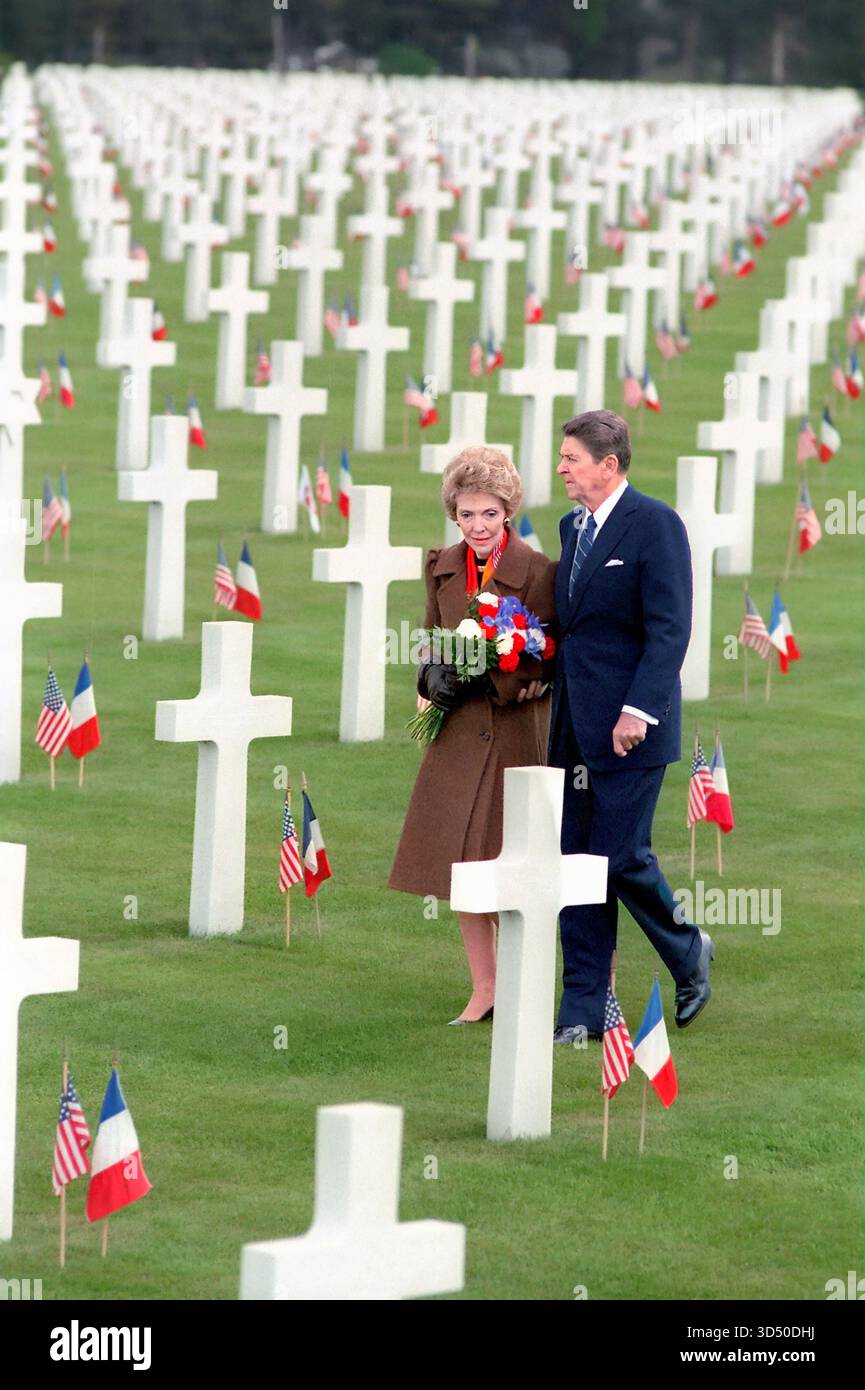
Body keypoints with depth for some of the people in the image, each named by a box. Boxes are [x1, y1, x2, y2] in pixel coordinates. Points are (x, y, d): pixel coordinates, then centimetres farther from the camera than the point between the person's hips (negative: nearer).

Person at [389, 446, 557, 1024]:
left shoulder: (537, 572, -13)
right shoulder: (443, 567, 6)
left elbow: (547, 663, -12)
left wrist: (482, 683, -21)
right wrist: (434, 675, -5)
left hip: (514, 732, -6)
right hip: (458, 735, 6)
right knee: (461, 865, 8)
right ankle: (484, 990, 18)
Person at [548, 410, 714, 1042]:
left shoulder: (655, 524, -10)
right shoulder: (573, 526, 14)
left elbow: (670, 627, -16)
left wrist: (639, 709, -23)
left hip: (629, 727, -8)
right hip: (575, 727, 8)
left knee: (620, 855, -6)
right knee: (576, 861, 5)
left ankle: (689, 951, 21)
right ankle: (584, 1011, 9)